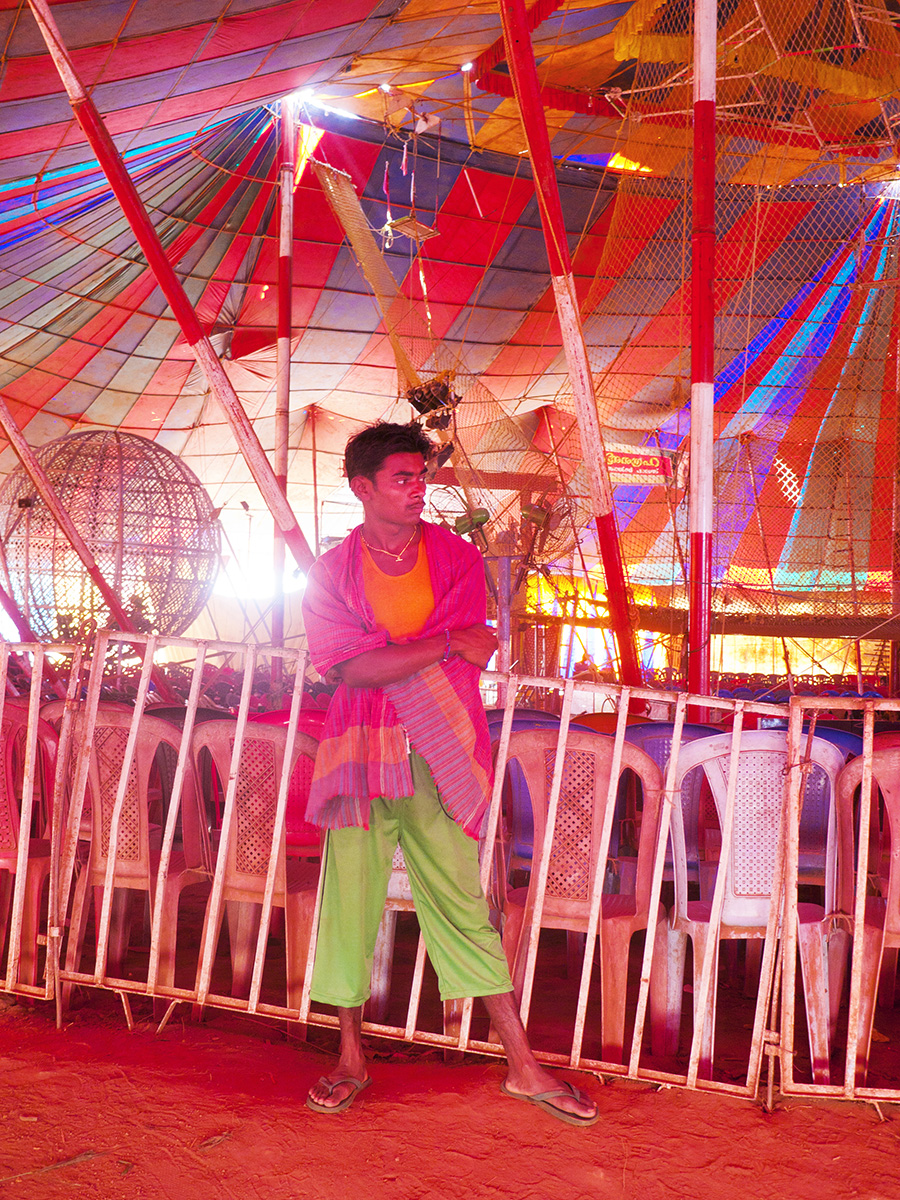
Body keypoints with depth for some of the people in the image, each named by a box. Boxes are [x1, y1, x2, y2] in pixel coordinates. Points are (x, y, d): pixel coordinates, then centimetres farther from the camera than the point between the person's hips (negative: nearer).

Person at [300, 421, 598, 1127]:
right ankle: (351, 1061, 23)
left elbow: (470, 655, -6)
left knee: (464, 907, 4)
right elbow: (351, 670, -13)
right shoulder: (331, 572, 1)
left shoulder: (457, 558, 5)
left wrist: (383, 661, -11)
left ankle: (524, 1068, 12)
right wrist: (448, 642, -14)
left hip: (437, 759, 0)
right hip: (360, 758, 0)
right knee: (349, 903, 4)